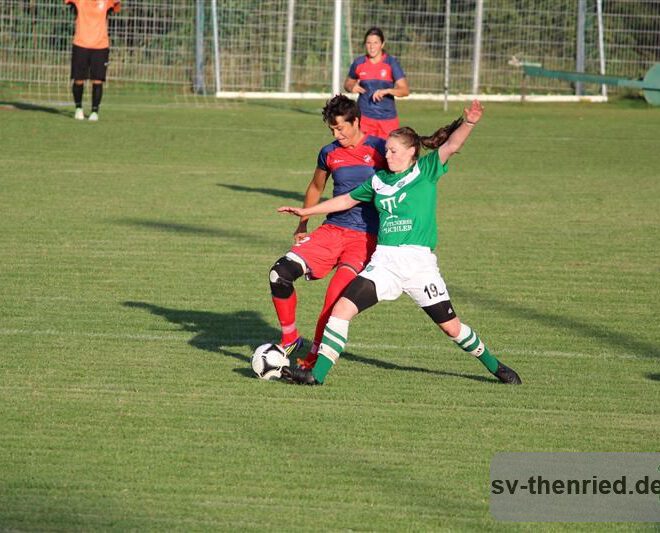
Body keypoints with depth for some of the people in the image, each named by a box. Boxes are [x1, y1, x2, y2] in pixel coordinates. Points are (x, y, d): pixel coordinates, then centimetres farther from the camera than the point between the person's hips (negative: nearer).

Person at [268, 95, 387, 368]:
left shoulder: (379, 149, -3)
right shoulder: (329, 153, 9)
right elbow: (316, 188, 27)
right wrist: (302, 225, 24)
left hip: (366, 237, -5)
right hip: (332, 230, 5)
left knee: (336, 298, -22)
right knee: (281, 272, -14)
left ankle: (314, 356, -4)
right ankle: (290, 338, 3)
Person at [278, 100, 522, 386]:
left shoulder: (426, 171, 2)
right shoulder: (378, 180, 15)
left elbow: (450, 144, -14)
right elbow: (347, 199, 30)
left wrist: (468, 123, -32)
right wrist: (307, 211, 33)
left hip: (419, 262, -4)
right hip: (384, 261, 4)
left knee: (451, 327, 2)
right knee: (342, 308, -12)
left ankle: (495, 367, 24)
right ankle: (317, 373, -7)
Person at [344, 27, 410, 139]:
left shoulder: (391, 63, -4)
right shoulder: (359, 63, 4)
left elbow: (405, 90, -10)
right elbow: (347, 83, 20)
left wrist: (387, 91, -28)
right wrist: (352, 87, -4)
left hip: (388, 118, -1)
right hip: (364, 117, 1)